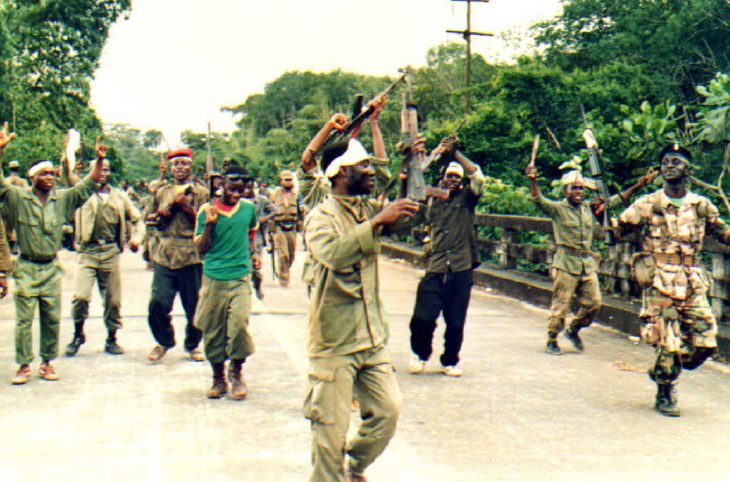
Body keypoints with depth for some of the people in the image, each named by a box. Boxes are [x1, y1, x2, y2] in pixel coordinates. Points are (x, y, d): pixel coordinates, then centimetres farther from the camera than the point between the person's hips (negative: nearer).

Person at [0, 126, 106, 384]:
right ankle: (23, 366, 5)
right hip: (27, 268, -3)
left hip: (52, 268, 3)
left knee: (52, 319, 6)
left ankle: (47, 362, 18)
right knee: (24, 319, -2)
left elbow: (87, 186, 6)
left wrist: (99, 160, -7)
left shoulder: (62, 199, 6)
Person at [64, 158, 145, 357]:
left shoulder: (119, 196, 11)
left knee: (113, 300, 4)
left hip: (111, 252, 2)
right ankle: (78, 335, 9)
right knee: (81, 296, -13)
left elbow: (137, 219, 15)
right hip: (88, 251, -2)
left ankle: (111, 340, 20)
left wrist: (137, 237, -2)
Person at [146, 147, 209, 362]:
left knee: (194, 305, 1)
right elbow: (152, 219, 24)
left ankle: (193, 344, 20)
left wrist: (186, 206, -10)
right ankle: (164, 341, 15)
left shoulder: (200, 192, 7)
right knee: (158, 303, -7)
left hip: (191, 256, -2)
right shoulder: (162, 192, 17)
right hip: (164, 255, 2)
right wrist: (162, 212, 3)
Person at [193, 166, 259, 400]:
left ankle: (236, 372, 8)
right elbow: (202, 248, -3)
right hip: (214, 278, -1)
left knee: (239, 323, -15)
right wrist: (209, 224, -15)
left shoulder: (249, 208, 6)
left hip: (241, 277, 1)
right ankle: (218, 377, 21)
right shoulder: (207, 210, -2)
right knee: (213, 330, 4)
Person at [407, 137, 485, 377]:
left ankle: (450, 361, 23)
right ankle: (420, 354, 18)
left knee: (456, 322, 4)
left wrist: (455, 153, -12)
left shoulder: (466, 198, 5)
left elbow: (478, 176, -11)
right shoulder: (431, 199, 12)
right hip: (435, 268, 1)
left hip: (461, 269, -1)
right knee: (423, 317, -8)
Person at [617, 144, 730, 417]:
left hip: (693, 284, 4)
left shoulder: (702, 206, 9)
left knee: (705, 343, 0)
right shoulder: (647, 205, 0)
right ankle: (664, 395, 18)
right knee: (668, 343, -4)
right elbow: (618, 229, -3)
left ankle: (663, 372, 26)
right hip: (659, 284, -3)